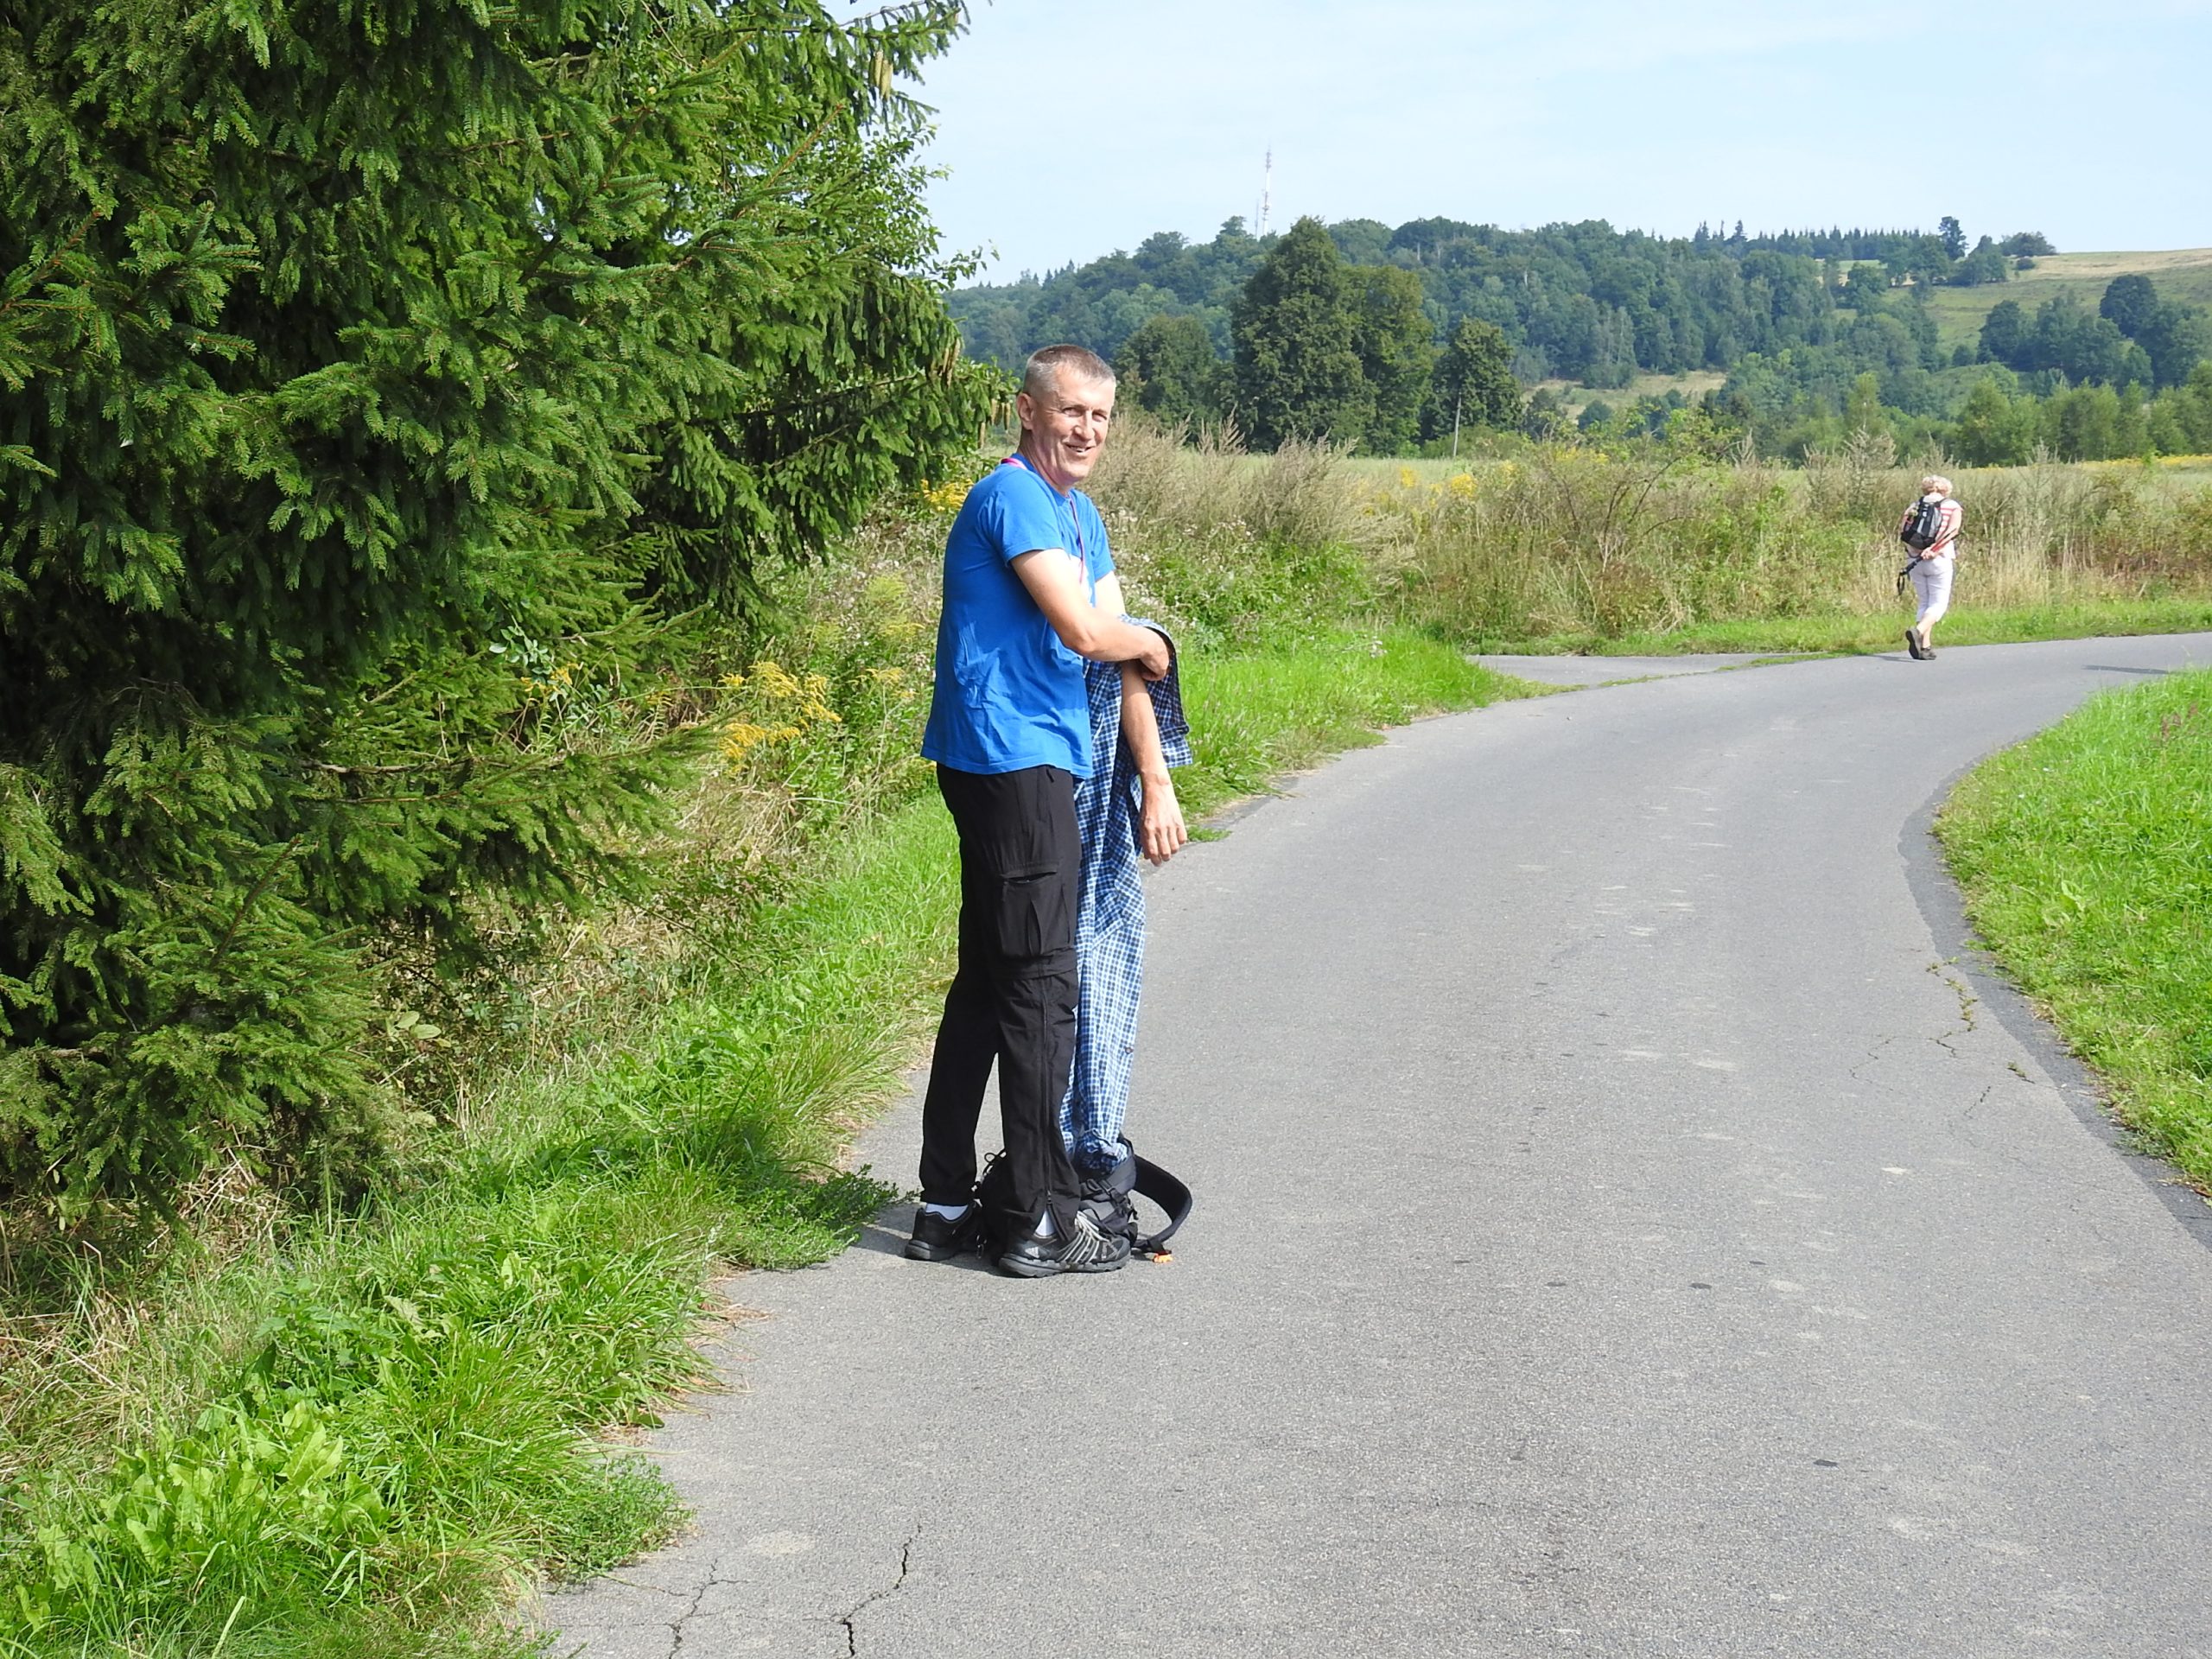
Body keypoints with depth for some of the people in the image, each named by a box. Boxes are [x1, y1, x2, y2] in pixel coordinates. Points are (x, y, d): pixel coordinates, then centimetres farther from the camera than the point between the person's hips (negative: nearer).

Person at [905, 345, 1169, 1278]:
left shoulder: (1078, 511, 19)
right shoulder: (1014, 497, -13)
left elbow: (1111, 640, 20)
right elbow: (1084, 630, -22)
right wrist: (1152, 643, -2)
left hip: (1039, 762, 10)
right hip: (1013, 758, -10)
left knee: (987, 982, 12)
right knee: (1039, 984, -6)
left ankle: (947, 1208, 20)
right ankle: (1042, 1220, 0)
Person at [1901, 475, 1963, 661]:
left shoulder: (1915, 506, 10)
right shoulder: (1953, 507, 4)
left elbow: (1902, 528, -6)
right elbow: (1952, 530, -13)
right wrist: (1935, 548, -20)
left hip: (1916, 560, 4)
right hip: (1940, 561, -4)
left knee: (1925, 603, 14)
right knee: (1939, 604, 2)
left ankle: (1925, 646, 7)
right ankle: (1917, 631, -25)